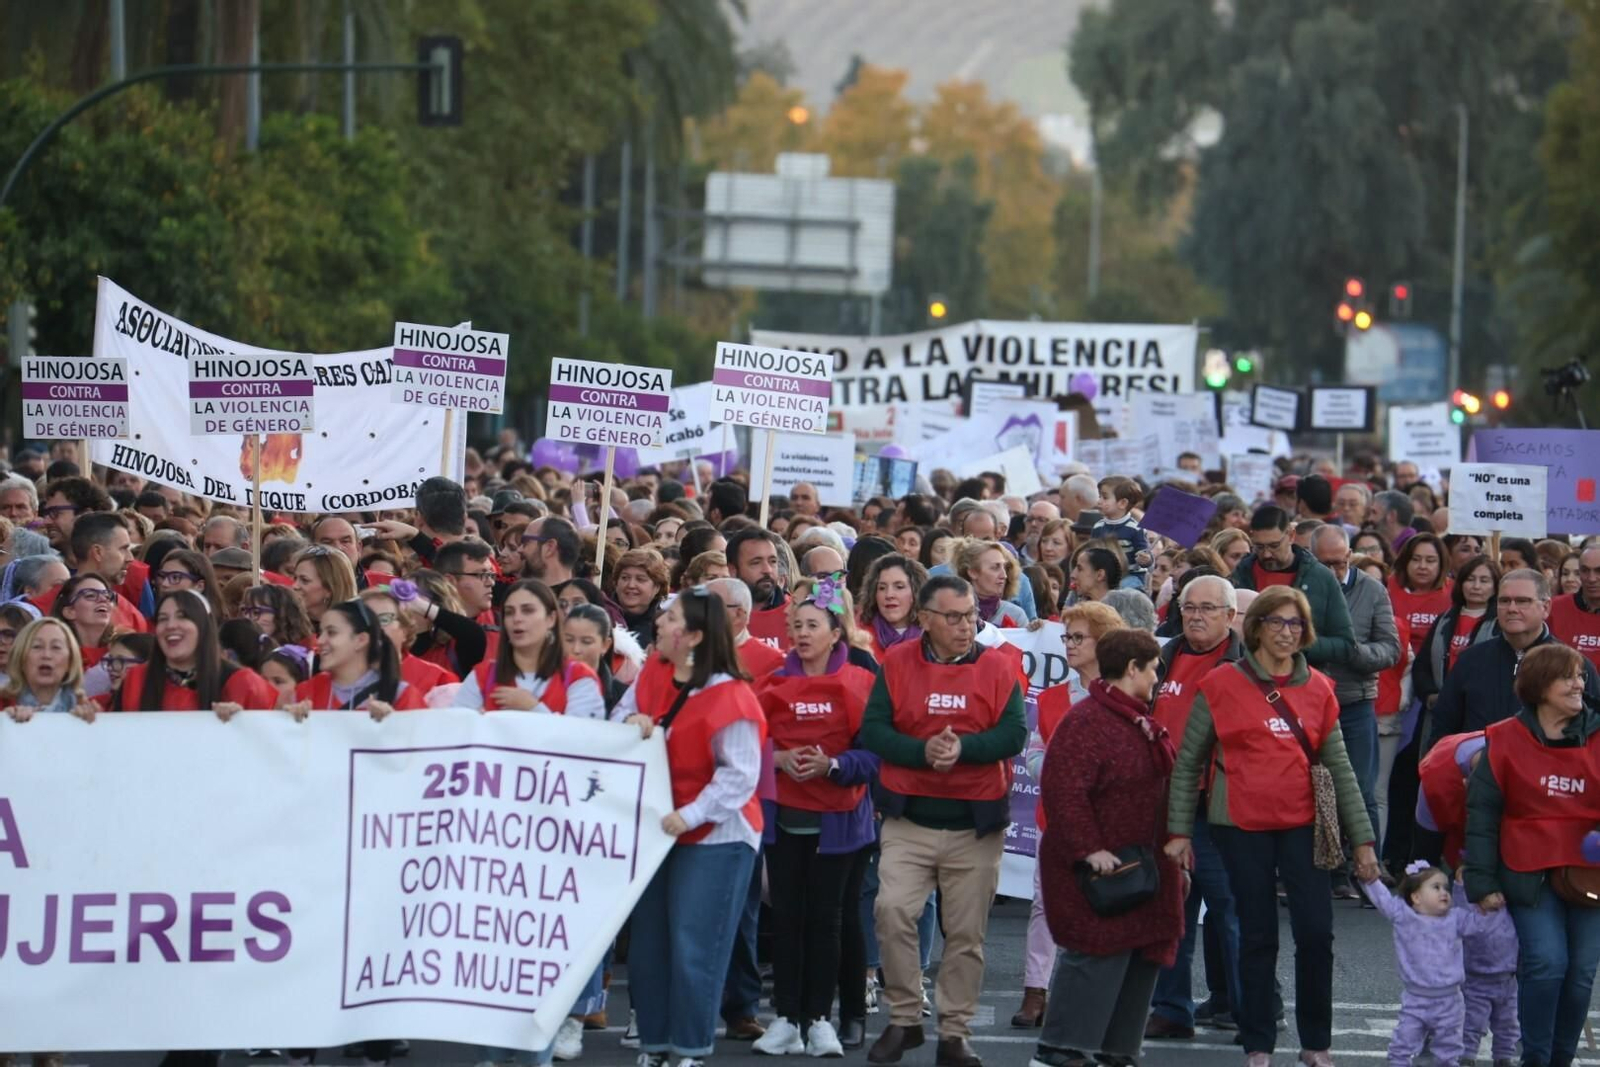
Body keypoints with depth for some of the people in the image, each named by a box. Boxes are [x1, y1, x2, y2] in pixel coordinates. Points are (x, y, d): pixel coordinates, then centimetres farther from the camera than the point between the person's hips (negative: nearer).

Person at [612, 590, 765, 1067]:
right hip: (655, 827, 8)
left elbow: (740, 774, -21)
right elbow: (620, 716, 11)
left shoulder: (729, 697, -20)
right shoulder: (653, 674, 2)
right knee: (647, 943, 11)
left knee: (692, 950, -7)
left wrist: (690, 815, -30)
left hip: (714, 836, -7)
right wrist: (631, 720, -14)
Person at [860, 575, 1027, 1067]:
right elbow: (873, 731, -6)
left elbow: (1014, 733, -7)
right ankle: (904, 1018, 0)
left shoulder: (997, 667, 2)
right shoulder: (897, 663, 1)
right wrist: (922, 752, -21)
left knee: (967, 933, 4)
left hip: (977, 823, 0)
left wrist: (963, 748, -23)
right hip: (908, 820, 0)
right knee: (892, 911, -15)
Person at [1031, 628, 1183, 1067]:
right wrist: (1089, 849, -26)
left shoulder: (1140, 722, 16)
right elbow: (1064, 792, -22)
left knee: (1142, 956, 9)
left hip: (1142, 860, 10)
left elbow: (1159, 789, 25)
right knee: (1097, 954, -13)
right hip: (1099, 863, -10)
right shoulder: (1086, 721, -16)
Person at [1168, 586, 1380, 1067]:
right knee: (1258, 937, 4)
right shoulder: (1221, 685, -1)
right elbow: (1189, 762, 3)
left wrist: (1362, 838, 6)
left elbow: (1339, 767, 9)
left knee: (1317, 933, -4)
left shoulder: (1318, 690, 7)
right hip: (1242, 828, -2)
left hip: (1303, 825, 2)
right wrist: (1179, 831, -2)